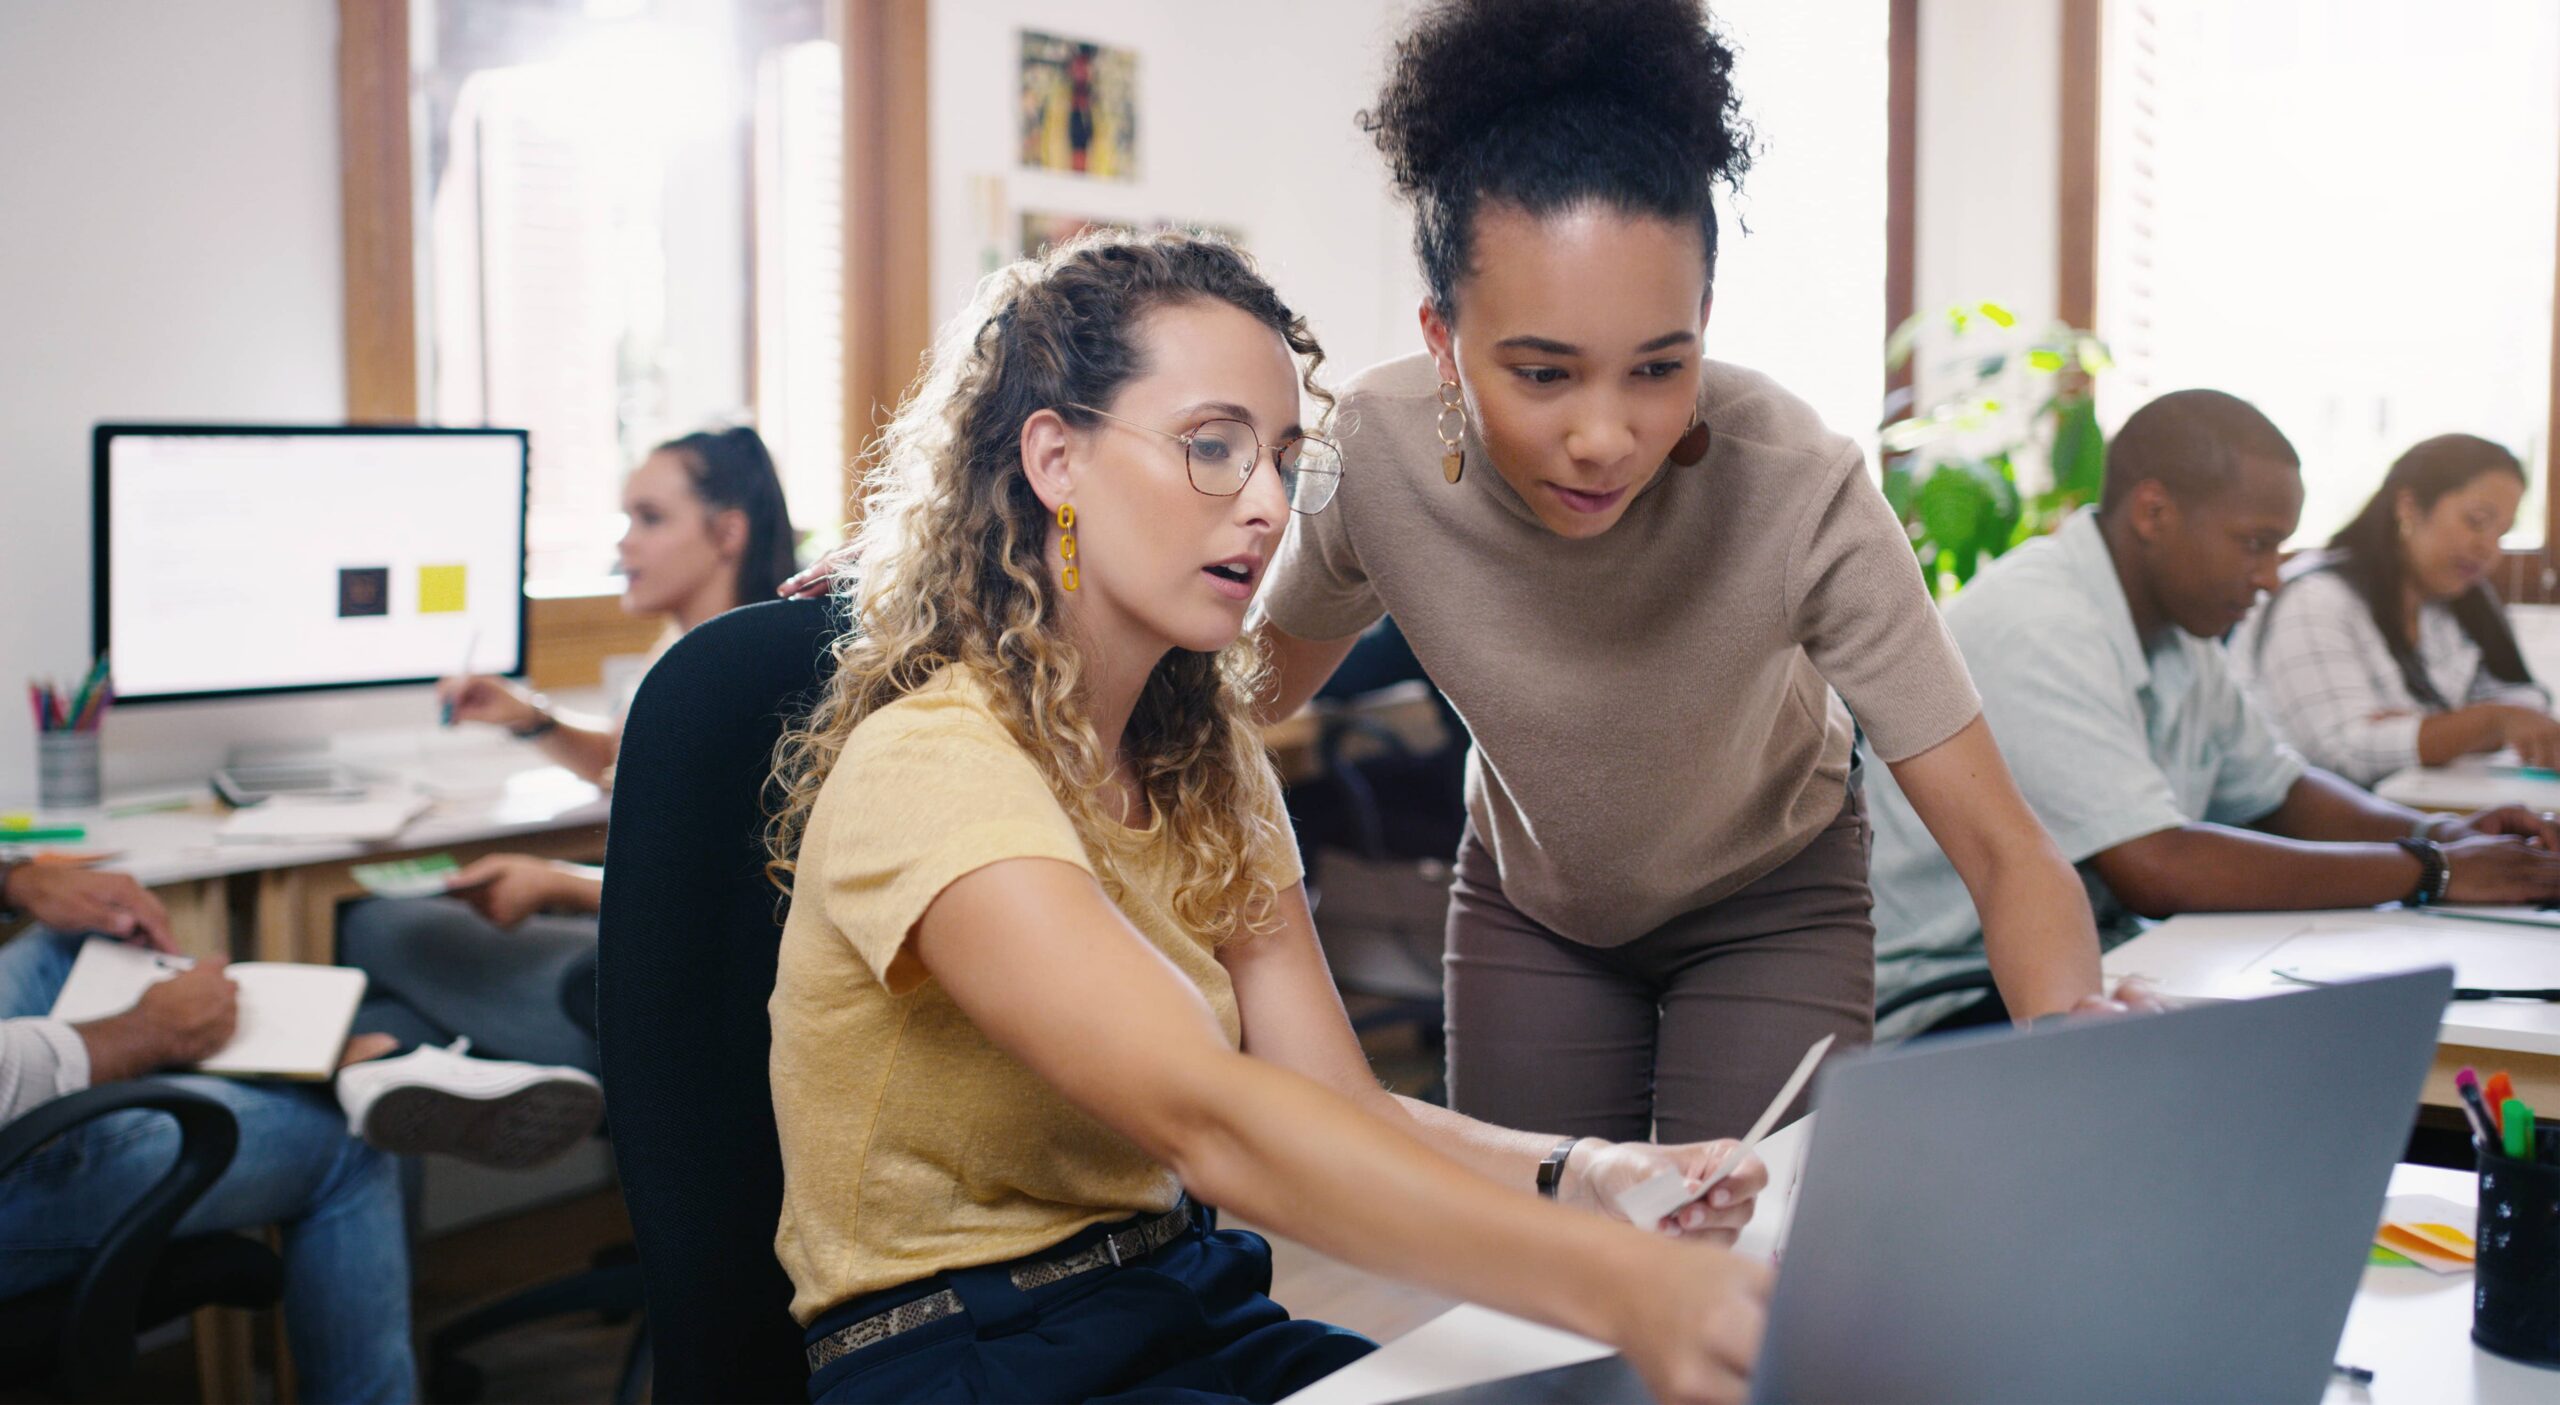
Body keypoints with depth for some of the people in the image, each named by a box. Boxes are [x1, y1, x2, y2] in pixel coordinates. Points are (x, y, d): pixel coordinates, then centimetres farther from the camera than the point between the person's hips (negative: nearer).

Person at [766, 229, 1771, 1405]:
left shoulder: (1206, 762, 7)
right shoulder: (928, 767, -19)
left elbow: (1342, 1110, -3)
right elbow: (1208, 1119, -33)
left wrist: (1577, 1178, -21)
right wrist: (1619, 1287, -42)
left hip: (1190, 1309, 7)